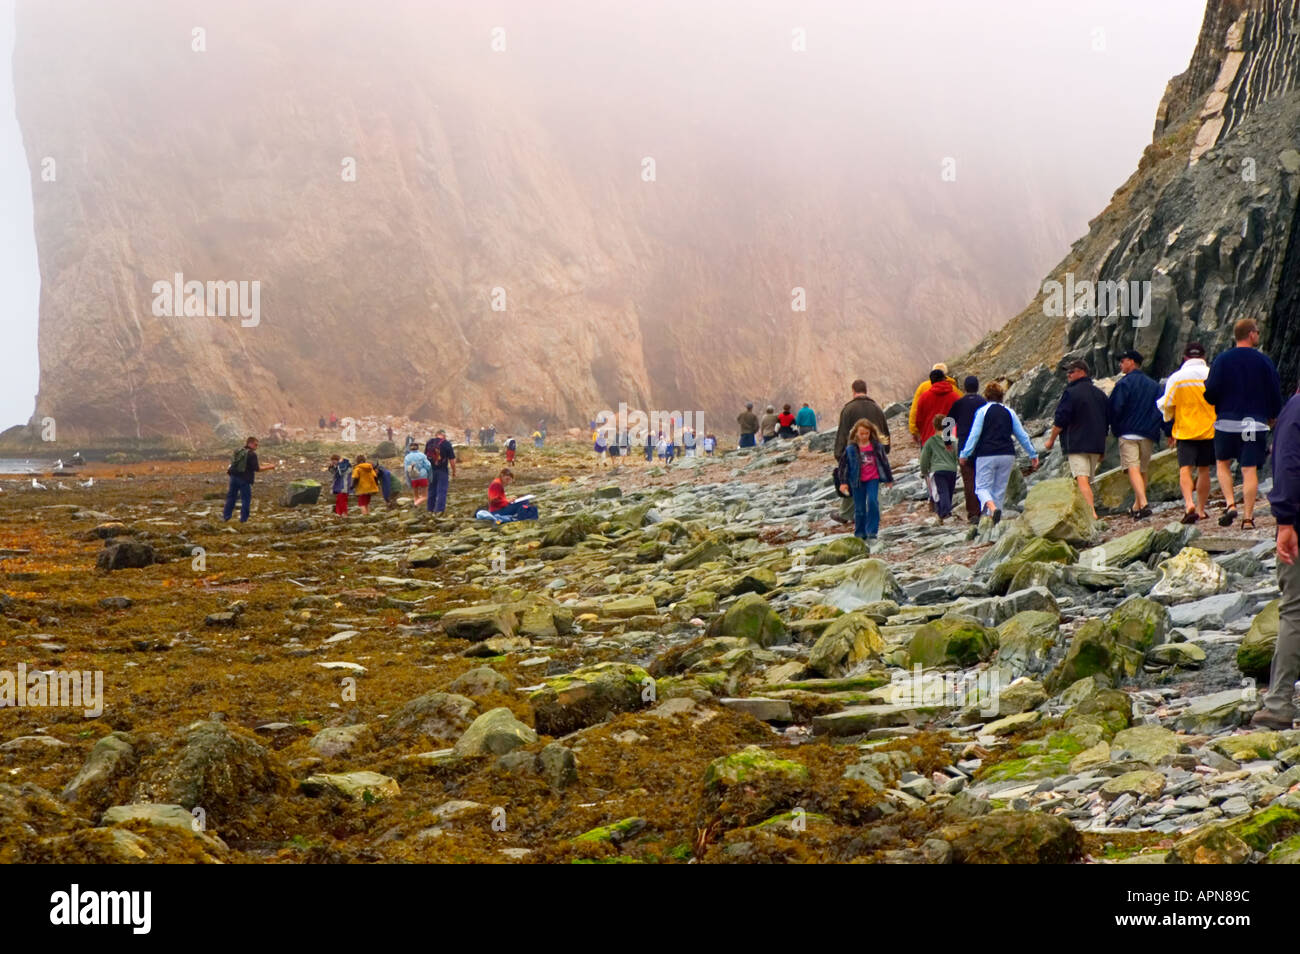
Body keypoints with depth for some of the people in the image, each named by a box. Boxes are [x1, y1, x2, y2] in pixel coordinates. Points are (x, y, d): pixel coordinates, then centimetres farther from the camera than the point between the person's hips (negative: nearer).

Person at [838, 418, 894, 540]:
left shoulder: (877, 446, 0)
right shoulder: (851, 448, -3)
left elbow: (884, 461, 10)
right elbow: (845, 465, 1)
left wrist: (889, 479, 16)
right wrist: (843, 483, -3)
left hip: (873, 479, 0)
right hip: (857, 481, 0)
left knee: (872, 502, -16)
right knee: (859, 507, 4)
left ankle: (872, 531, -8)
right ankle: (860, 533, 17)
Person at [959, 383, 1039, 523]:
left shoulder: (982, 411, 0)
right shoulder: (1009, 412, 12)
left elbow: (974, 434, -7)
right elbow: (1022, 435, 14)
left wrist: (965, 454, -3)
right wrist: (1033, 454, 21)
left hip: (986, 455, -4)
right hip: (1007, 455, 4)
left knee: (982, 487, -1)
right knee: (1000, 489, 12)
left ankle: (992, 508, -29)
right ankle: (995, 518, 9)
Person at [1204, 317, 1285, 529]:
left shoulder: (1222, 360, -3)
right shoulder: (1264, 361, -2)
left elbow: (1210, 394, -7)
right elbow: (1275, 392, 3)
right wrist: (1273, 416, 20)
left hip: (1226, 422, 0)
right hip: (1255, 423, 0)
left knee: (1223, 464, 18)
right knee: (1250, 470, 3)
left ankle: (1231, 505, -1)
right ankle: (1248, 517, 2)